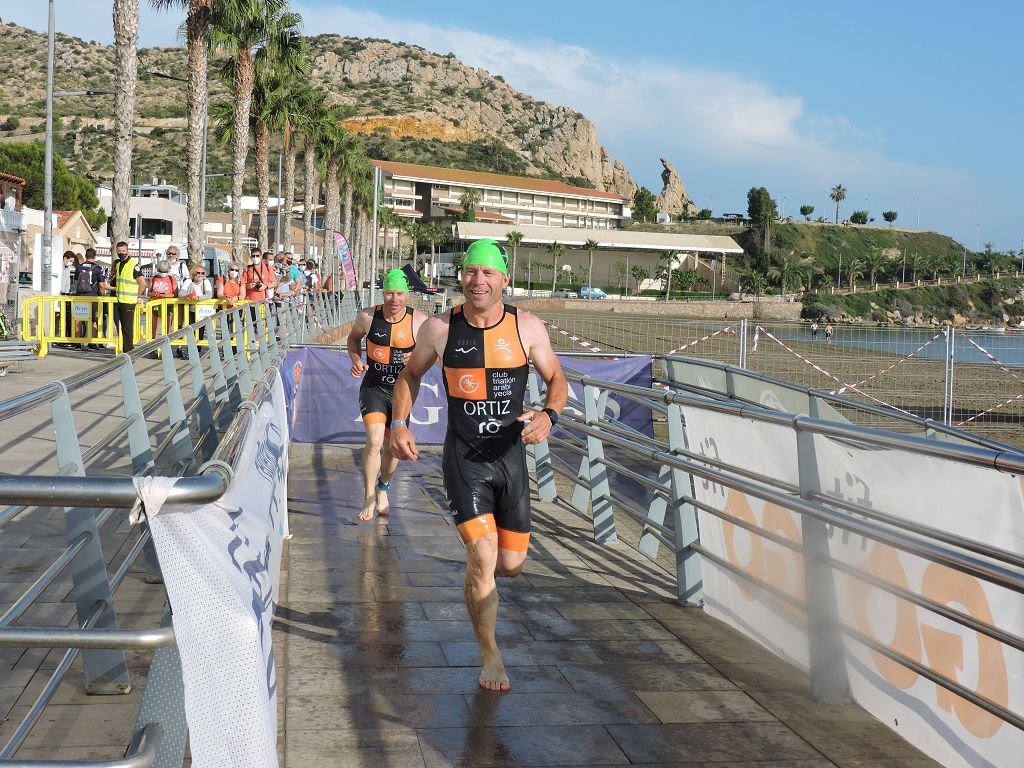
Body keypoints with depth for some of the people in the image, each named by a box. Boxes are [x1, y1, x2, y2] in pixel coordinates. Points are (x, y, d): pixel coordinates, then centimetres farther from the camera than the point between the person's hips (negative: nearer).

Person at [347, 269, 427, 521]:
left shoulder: (419, 322, -11)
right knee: (374, 440, -20)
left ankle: (383, 488, 42)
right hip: (373, 388, -1)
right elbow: (353, 337, 13)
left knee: (392, 448, 12)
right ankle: (369, 498, -5)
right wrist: (356, 361, -5)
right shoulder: (367, 317, -8)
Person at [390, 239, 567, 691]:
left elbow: (556, 379, 7)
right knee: (483, 559, -13)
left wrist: (549, 415, -14)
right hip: (464, 458, -2)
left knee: (511, 565, 7)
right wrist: (399, 424, -2)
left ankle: (478, 568, 46)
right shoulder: (439, 329, -5)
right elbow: (410, 375, 13)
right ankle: (489, 655, 8)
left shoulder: (527, 327, -5)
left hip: (511, 455, 2)